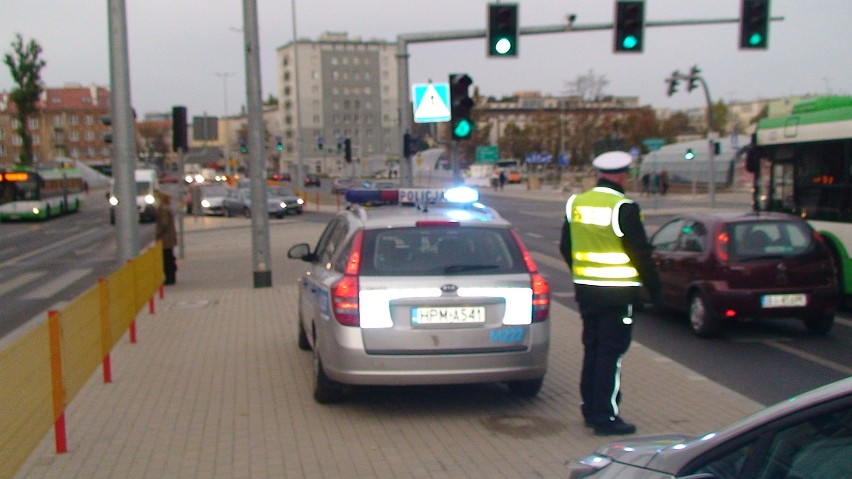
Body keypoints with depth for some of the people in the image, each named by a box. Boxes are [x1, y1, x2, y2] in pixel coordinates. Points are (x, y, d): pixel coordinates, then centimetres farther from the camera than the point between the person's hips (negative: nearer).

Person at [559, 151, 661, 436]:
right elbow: (640, 253, -12)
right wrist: (653, 287, -1)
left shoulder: (575, 203, 4)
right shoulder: (624, 208, -16)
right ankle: (606, 418, 3)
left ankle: (590, 409, 25)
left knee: (591, 349, 17)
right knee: (611, 353, -1)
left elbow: (565, 247, 12)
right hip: (617, 291, -6)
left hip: (585, 288, 6)